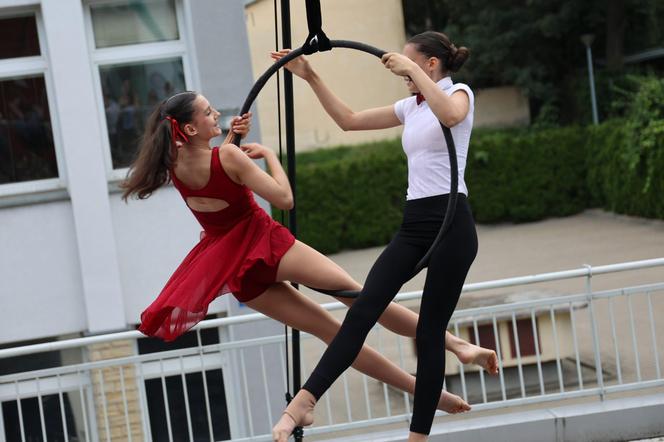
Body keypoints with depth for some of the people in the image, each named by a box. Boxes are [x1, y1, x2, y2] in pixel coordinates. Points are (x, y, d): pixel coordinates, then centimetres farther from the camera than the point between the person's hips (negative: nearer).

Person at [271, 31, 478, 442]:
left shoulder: (458, 92, 0)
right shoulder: (410, 107, 21)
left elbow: (450, 115, -27)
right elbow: (349, 119, 23)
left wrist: (412, 70, -24)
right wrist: (311, 77, 18)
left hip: (451, 221, -6)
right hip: (414, 223, 6)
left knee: (430, 331, -3)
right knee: (364, 309, -9)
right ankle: (303, 402, -17)